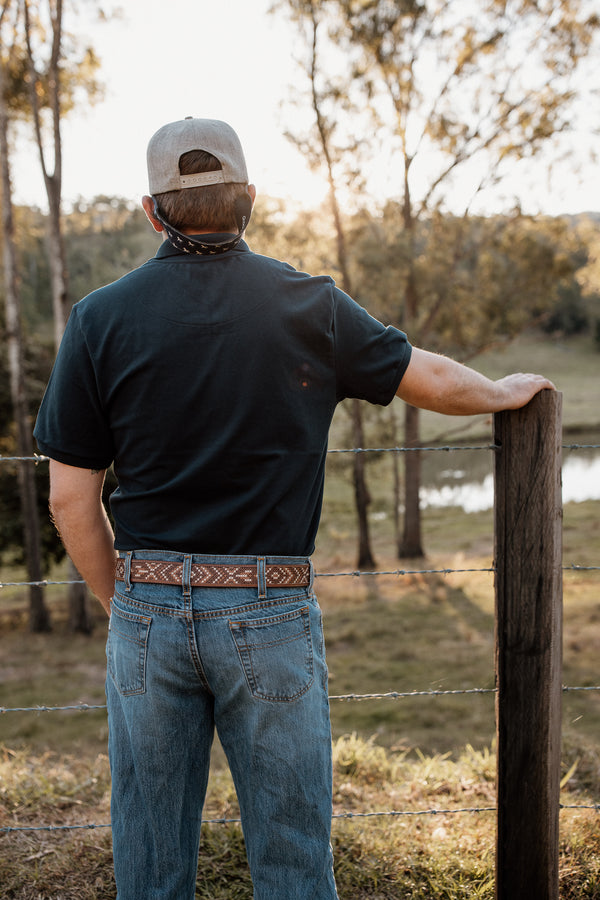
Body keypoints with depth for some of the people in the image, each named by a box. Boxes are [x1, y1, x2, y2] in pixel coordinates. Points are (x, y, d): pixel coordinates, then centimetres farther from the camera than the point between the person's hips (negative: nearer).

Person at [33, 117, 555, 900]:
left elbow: (71, 498, -1)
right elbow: (433, 380, 10)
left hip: (150, 608, 1)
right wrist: (507, 393, 30)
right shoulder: (310, 306, -3)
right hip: (270, 611, -1)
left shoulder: (101, 319, -2)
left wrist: (120, 602, 12)